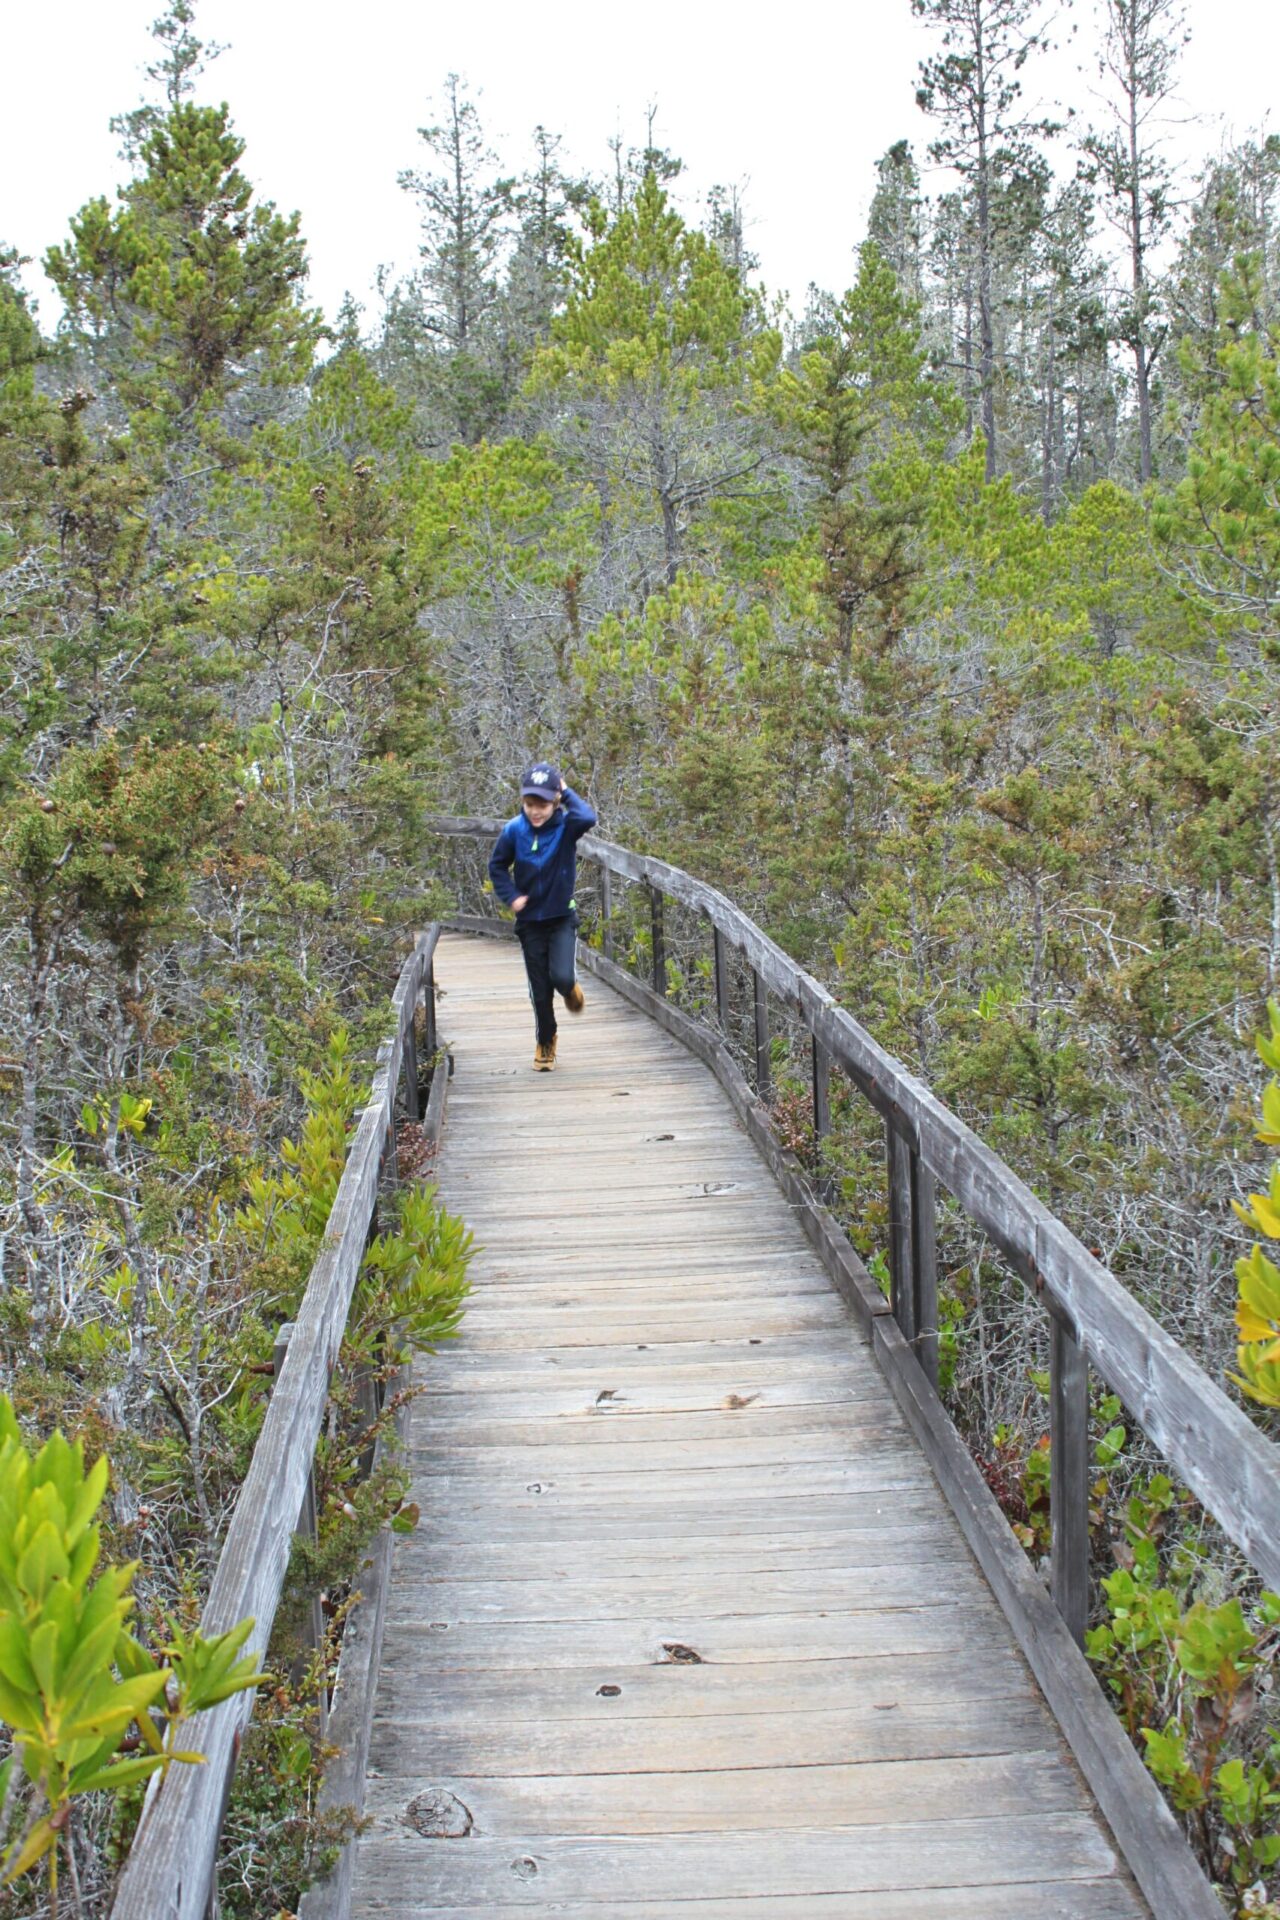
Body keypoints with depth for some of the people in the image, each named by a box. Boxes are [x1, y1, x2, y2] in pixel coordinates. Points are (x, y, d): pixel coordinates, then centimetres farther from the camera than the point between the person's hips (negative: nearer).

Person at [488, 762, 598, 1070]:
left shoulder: (565, 826, -14)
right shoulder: (514, 830, -9)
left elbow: (588, 818, -37)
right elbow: (497, 866, 5)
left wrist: (567, 792, -23)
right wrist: (511, 896, -7)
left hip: (562, 918, -2)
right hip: (530, 921, 2)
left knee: (562, 977, -20)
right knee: (540, 989, 8)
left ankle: (571, 991, 19)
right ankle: (545, 1043, 29)